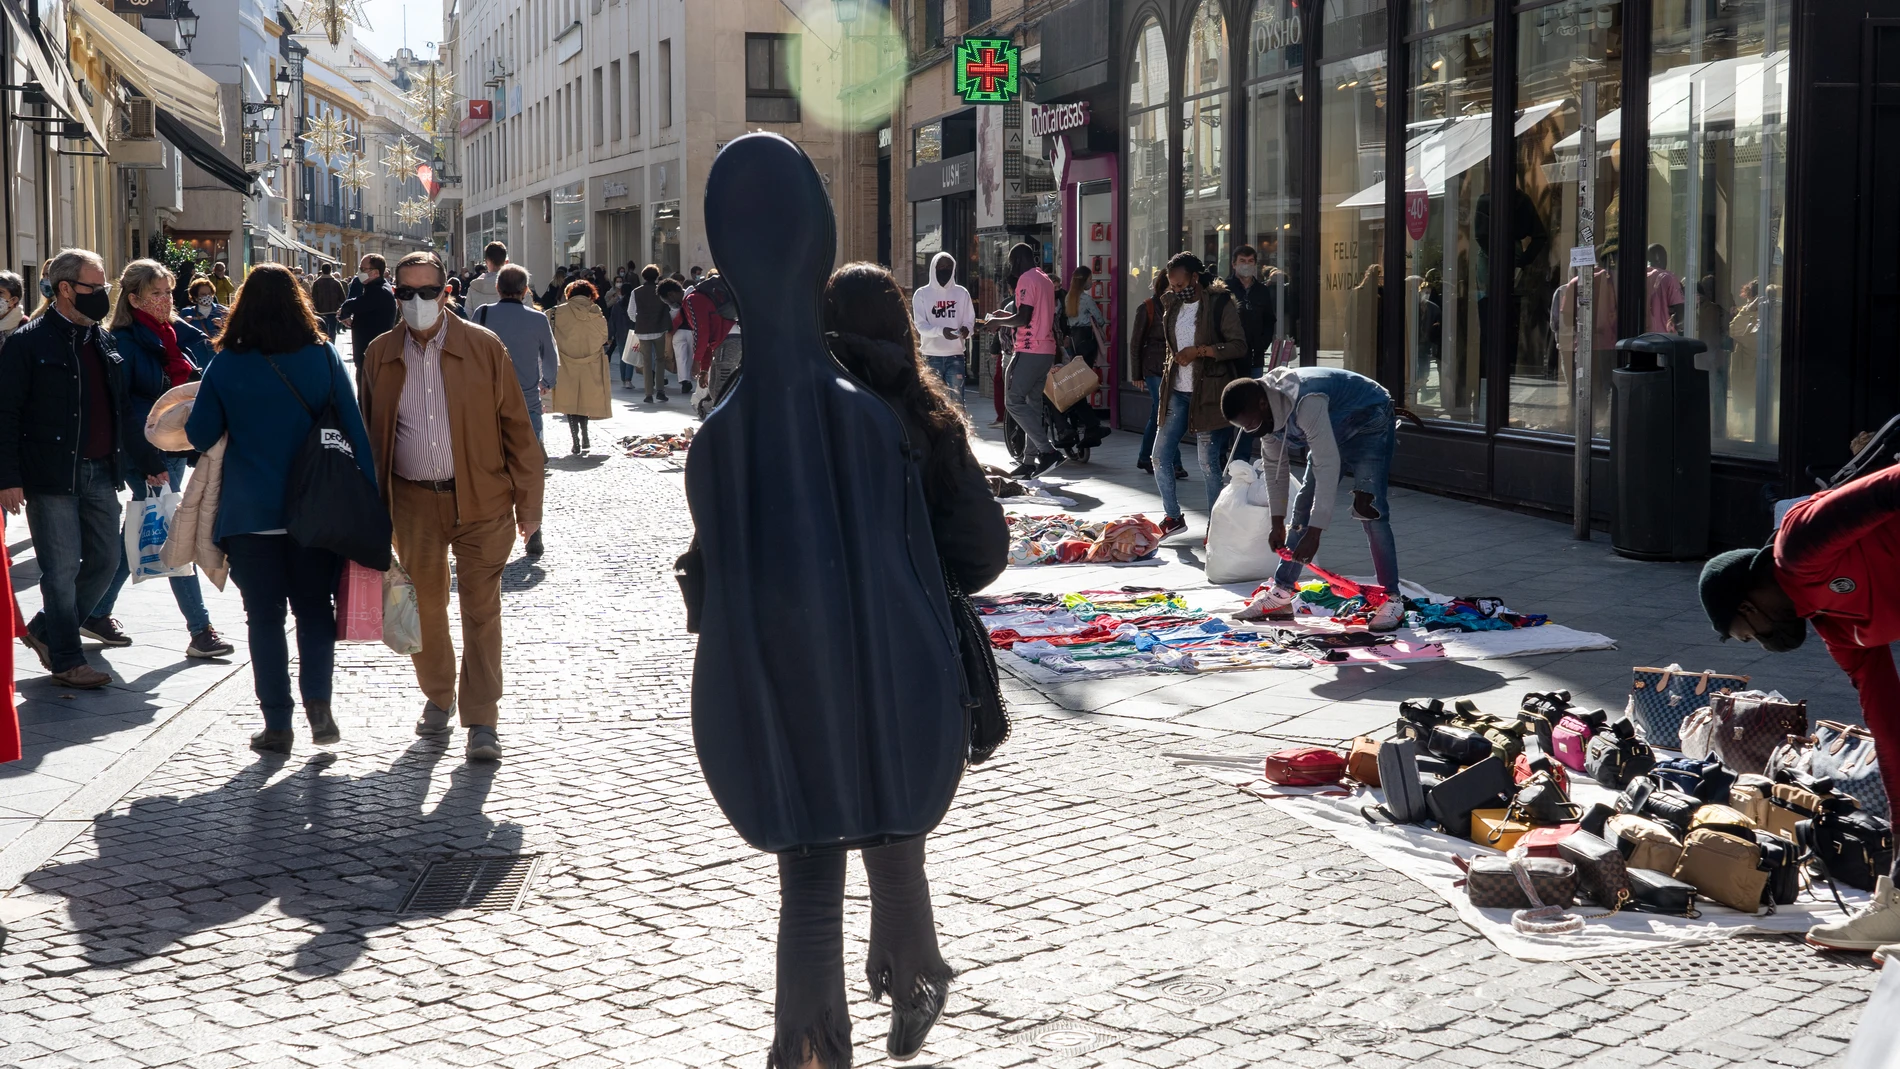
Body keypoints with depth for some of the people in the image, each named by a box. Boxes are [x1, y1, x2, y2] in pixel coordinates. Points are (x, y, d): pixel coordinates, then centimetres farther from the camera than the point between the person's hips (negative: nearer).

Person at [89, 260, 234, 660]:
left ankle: (97, 613, 30)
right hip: (146, 455, -7)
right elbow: (123, 407, -15)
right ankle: (201, 630, -3)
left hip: (178, 448, 7)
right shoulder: (123, 343, -11)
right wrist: (148, 463, -19)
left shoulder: (182, 334, 8)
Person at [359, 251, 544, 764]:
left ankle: (482, 721, 1)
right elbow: (370, 433, 12)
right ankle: (437, 699, 33)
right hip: (413, 503, 3)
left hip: (480, 500, -3)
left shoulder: (484, 348, -3)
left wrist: (527, 501, -2)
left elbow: (517, 427, -1)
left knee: (481, 610, -3)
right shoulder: (380, 355, 5)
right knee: (424, 606, 13)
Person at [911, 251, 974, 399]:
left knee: (957, 400, 0)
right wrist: (941, 331, -24)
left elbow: (969, 320, 7)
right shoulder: (922, 294, 3)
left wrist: (966, 329, -18)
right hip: (932, 357, -1)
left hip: (956, 356, 1)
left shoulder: (961, 293, 8)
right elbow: (920, 325, -5)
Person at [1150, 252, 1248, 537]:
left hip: (1208, 393, -7)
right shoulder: (1174, 305, 13)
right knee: (1160, 456, 5)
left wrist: (1200, 351, -21)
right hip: (1177, 392, 7)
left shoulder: (1220, 304, -8)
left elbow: (1239, 346, -13)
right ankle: (1173, 517, 20)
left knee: (1210, 463, -3)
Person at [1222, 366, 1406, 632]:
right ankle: (1282, 591, 12)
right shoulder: (1266, 411, -12)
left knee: (1368, 509, -19)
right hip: (1334, 430, 8)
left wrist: (1314, 531, -42)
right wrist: (1278, 523, 2)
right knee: (1304, 505, 5)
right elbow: (1274, 464, 1)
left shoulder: (1306, 402, -40)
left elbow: (1327, 465, -42)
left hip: (1369, 422, -8)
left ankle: (1391, 600, -14)